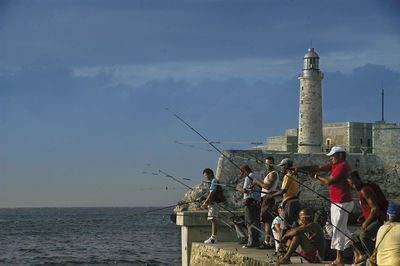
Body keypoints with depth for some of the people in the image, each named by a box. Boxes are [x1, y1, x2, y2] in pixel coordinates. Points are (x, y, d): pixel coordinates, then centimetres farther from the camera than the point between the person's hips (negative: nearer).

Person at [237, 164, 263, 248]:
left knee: (250, 222, -7)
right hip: (257, 202, 8)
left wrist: (239, 190, 4)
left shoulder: (249, 177, -10)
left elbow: (245, 190, -14)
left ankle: (252, 242, -10)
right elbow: (260, 188, 18)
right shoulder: (258, 176, 16)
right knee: (256, 222, 11)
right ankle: (256, 241, 12)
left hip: (249, 201, -8)